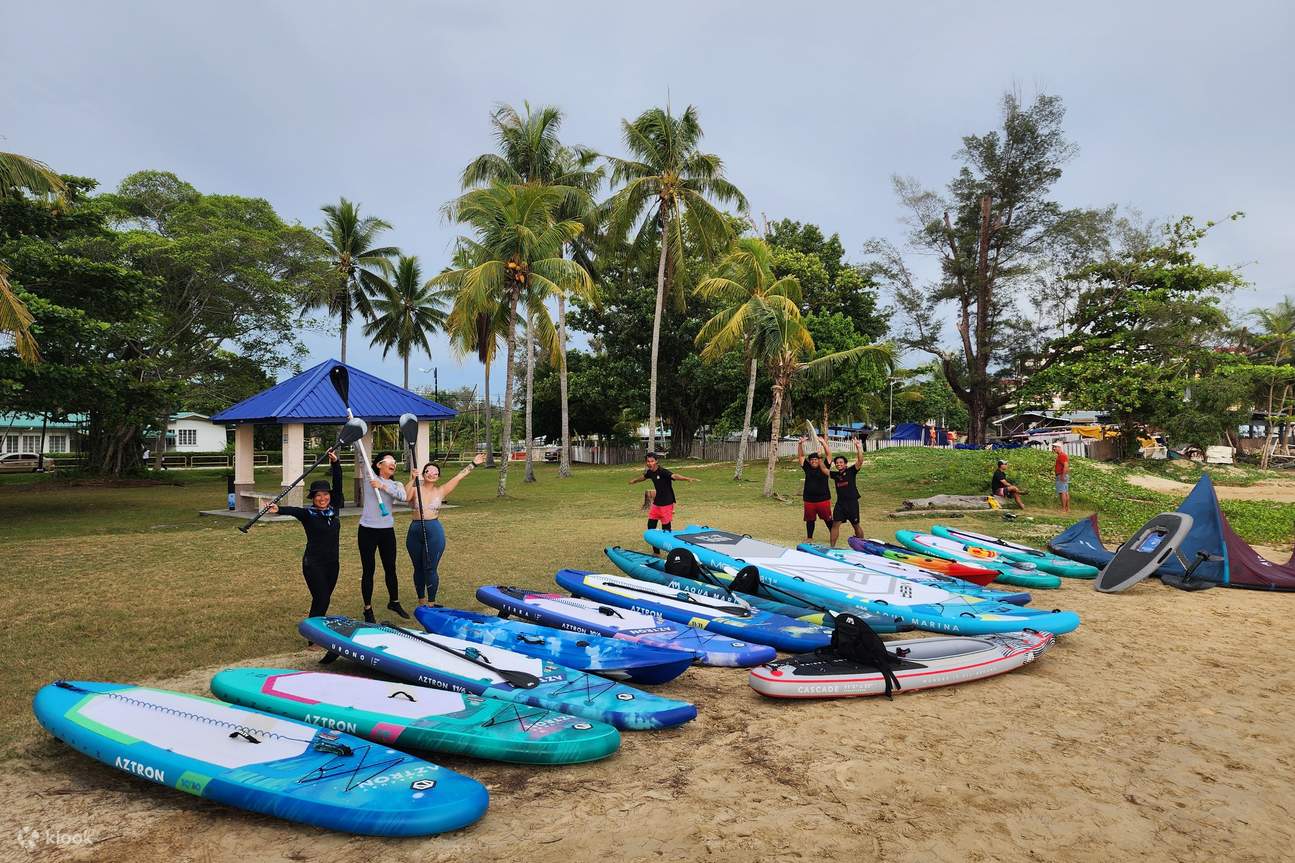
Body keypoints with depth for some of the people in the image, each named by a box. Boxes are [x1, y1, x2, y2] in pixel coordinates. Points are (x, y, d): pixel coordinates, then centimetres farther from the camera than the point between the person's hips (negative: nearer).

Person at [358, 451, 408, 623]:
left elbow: (402, 496, -15)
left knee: (390, 569, 13)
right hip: (368, 530, -3)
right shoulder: (370, 478, 2)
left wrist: (383, 486, -21)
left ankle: (394, 602, 32)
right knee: (368, 570, 3)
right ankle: (368, 609, 14)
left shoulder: (395, 484, 7)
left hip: (387, 531, 3)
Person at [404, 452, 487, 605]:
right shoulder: (415, 490, 4)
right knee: (418, 569, 13)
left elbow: (458, 476, 1)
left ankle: (431, 603, 11)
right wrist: (411, 480, -25)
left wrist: (473, 464, -2)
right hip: (415, 531, 2)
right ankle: (421, 602, 27)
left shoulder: (441, 491, 5)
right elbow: (405, 497, -17)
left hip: (434, 531, -1)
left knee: (430, 569, -1)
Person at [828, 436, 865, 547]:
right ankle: (832, 546, 2)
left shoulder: (851, 471, -2)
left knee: (856, 525, 8)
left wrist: (859, 448, -24)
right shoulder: (835, 475, 9)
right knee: (835, 524, -2)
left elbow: (860, 461, -14)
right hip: (840, 503, 3)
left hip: (852, 502, -3)